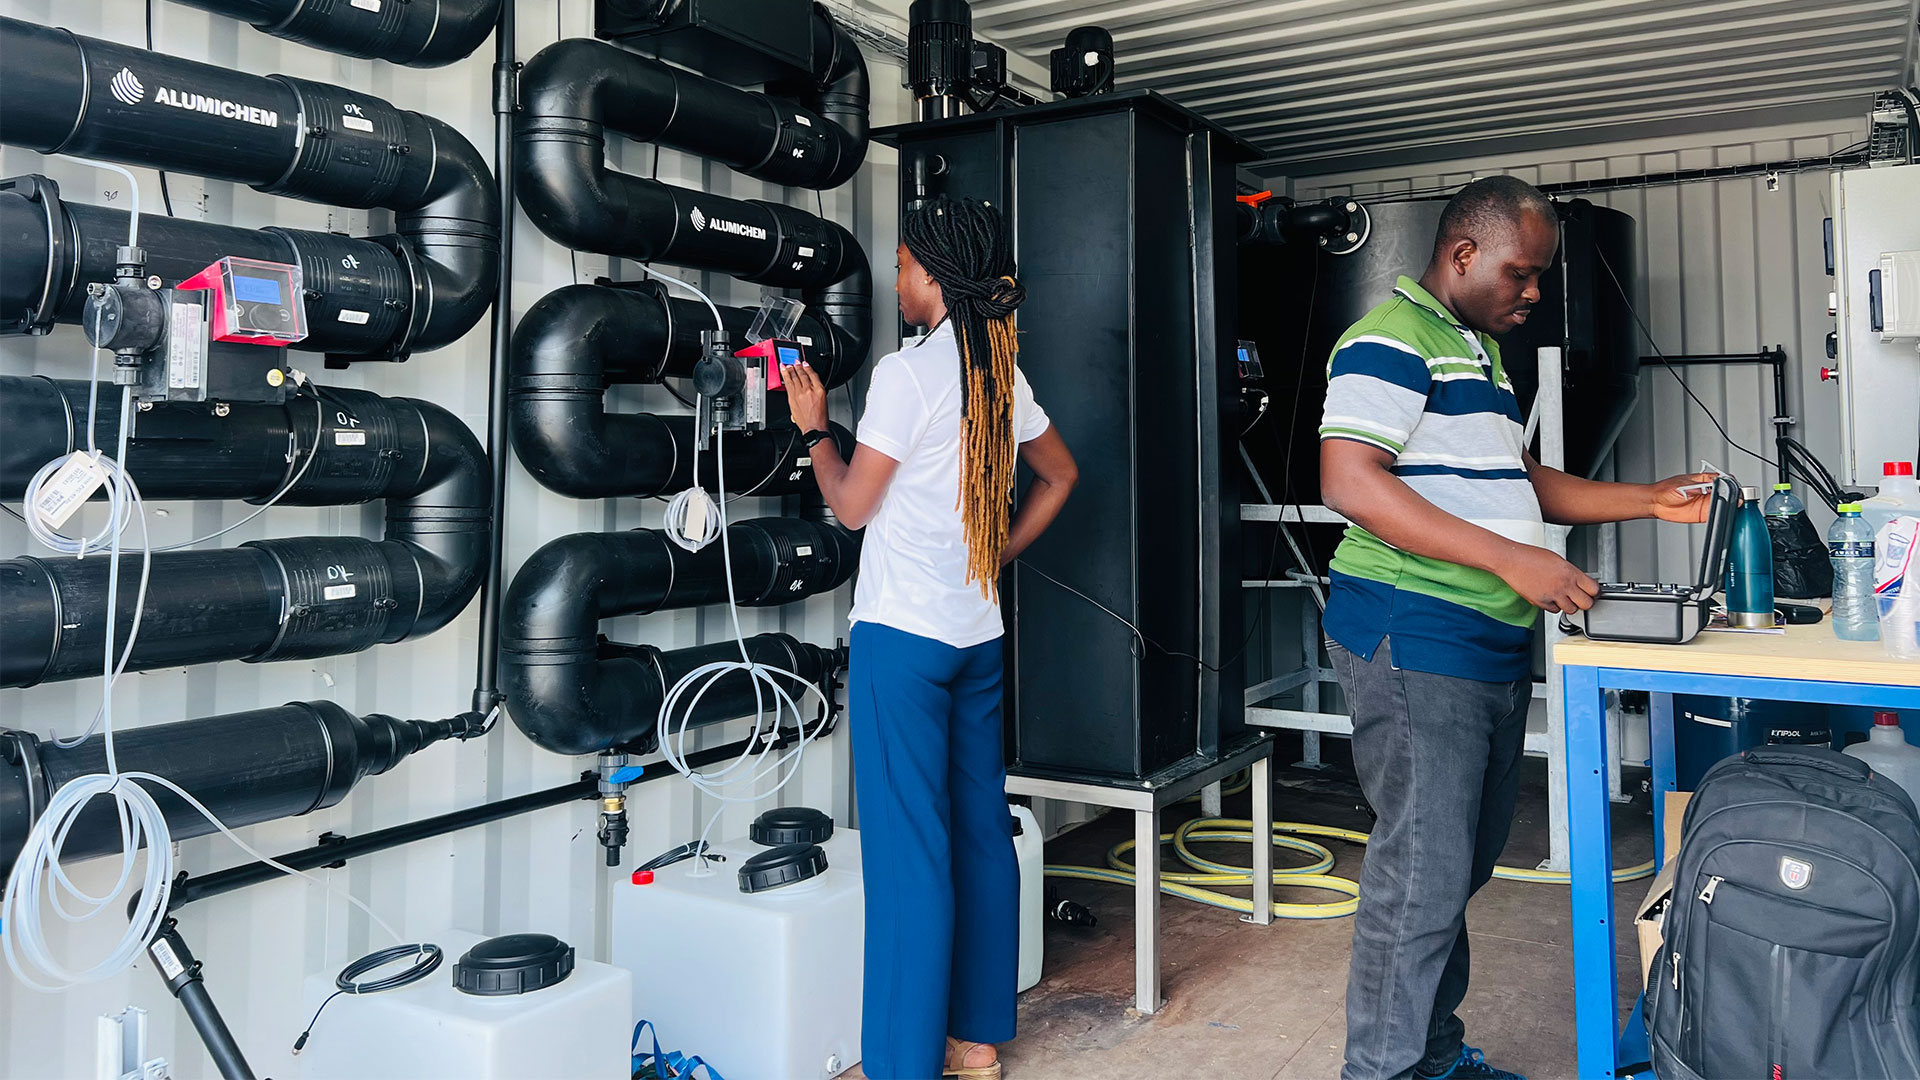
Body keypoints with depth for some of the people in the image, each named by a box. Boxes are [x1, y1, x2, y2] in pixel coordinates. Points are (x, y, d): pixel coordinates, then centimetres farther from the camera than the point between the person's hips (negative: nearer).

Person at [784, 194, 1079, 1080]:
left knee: (908, 852, -2)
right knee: (980, 832, 12)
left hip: (902, 634, -7)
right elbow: (1058, 475, 23)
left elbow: (852, 506, -7)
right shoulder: (1001, 375, 10)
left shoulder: (907, 372, -13)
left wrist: (812, 425, 7)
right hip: (978, 633, 8)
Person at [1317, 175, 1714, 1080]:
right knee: (1422, 874, -7)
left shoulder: (1481, 350, 22)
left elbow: (1517, 481, 28)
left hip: (1493, 647, 10)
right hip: (1415, 641, -10)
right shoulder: (1392, 341, -11)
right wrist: (1511, 558, -25)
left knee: (1463, 864, 16)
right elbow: (1350, 482, -23)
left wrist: (1649, 500, 16)